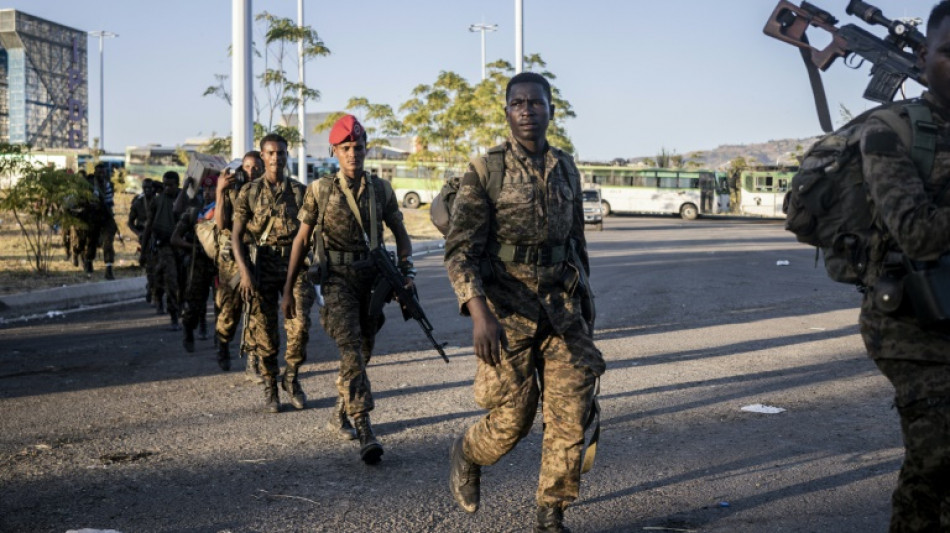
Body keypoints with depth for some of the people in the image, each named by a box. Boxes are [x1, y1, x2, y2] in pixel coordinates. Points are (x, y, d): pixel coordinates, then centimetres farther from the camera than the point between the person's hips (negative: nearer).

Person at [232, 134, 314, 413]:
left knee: (299, 324, -13)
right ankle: (269, 387, 16)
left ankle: (291, 377, 9)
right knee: (264, 331, 2)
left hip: (295, 265, 0)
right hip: (262, 267, 0)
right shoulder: (249, 192, 4)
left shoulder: (300, 191, 7)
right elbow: (236, 235, 1)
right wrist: (244, 272, -11)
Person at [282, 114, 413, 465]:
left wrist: (406, 272, -3)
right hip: (338, 279, -4)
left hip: (372, 279, 4)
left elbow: (400, 233, 13)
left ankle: (339, 415, 34)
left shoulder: (381, 189, 7)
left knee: (363, 352, 12)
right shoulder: (320, 190, 0)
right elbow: (302, 239, 4)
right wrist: (288, 289, 4)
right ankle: (365, 432, -24)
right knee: (351, 350, -17)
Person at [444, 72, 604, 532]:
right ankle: (465, 456, 33)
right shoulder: (486, 171, -8)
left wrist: (584, 306, 18)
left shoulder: (566, 169, 8)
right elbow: (460, 251, -13)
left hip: (561, 306, 4)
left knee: (571, 413, -2)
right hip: (507, 308, -4)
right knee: (512, 418, 0)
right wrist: (479, 312, -26)